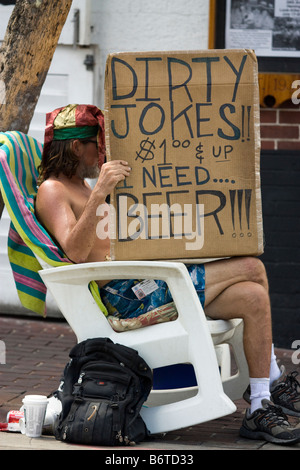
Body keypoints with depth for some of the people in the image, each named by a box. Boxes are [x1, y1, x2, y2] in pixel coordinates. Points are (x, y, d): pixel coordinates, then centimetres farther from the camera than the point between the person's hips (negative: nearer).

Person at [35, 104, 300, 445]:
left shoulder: (79, 187, 25)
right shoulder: (52, 190, -7)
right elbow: (75, 251, -25)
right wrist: (98, 195, -35)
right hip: (125, 295, -10)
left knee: (253, 296, -1)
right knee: (252, 268, -13)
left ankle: (261, 407, -2)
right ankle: (272, 382, -1)